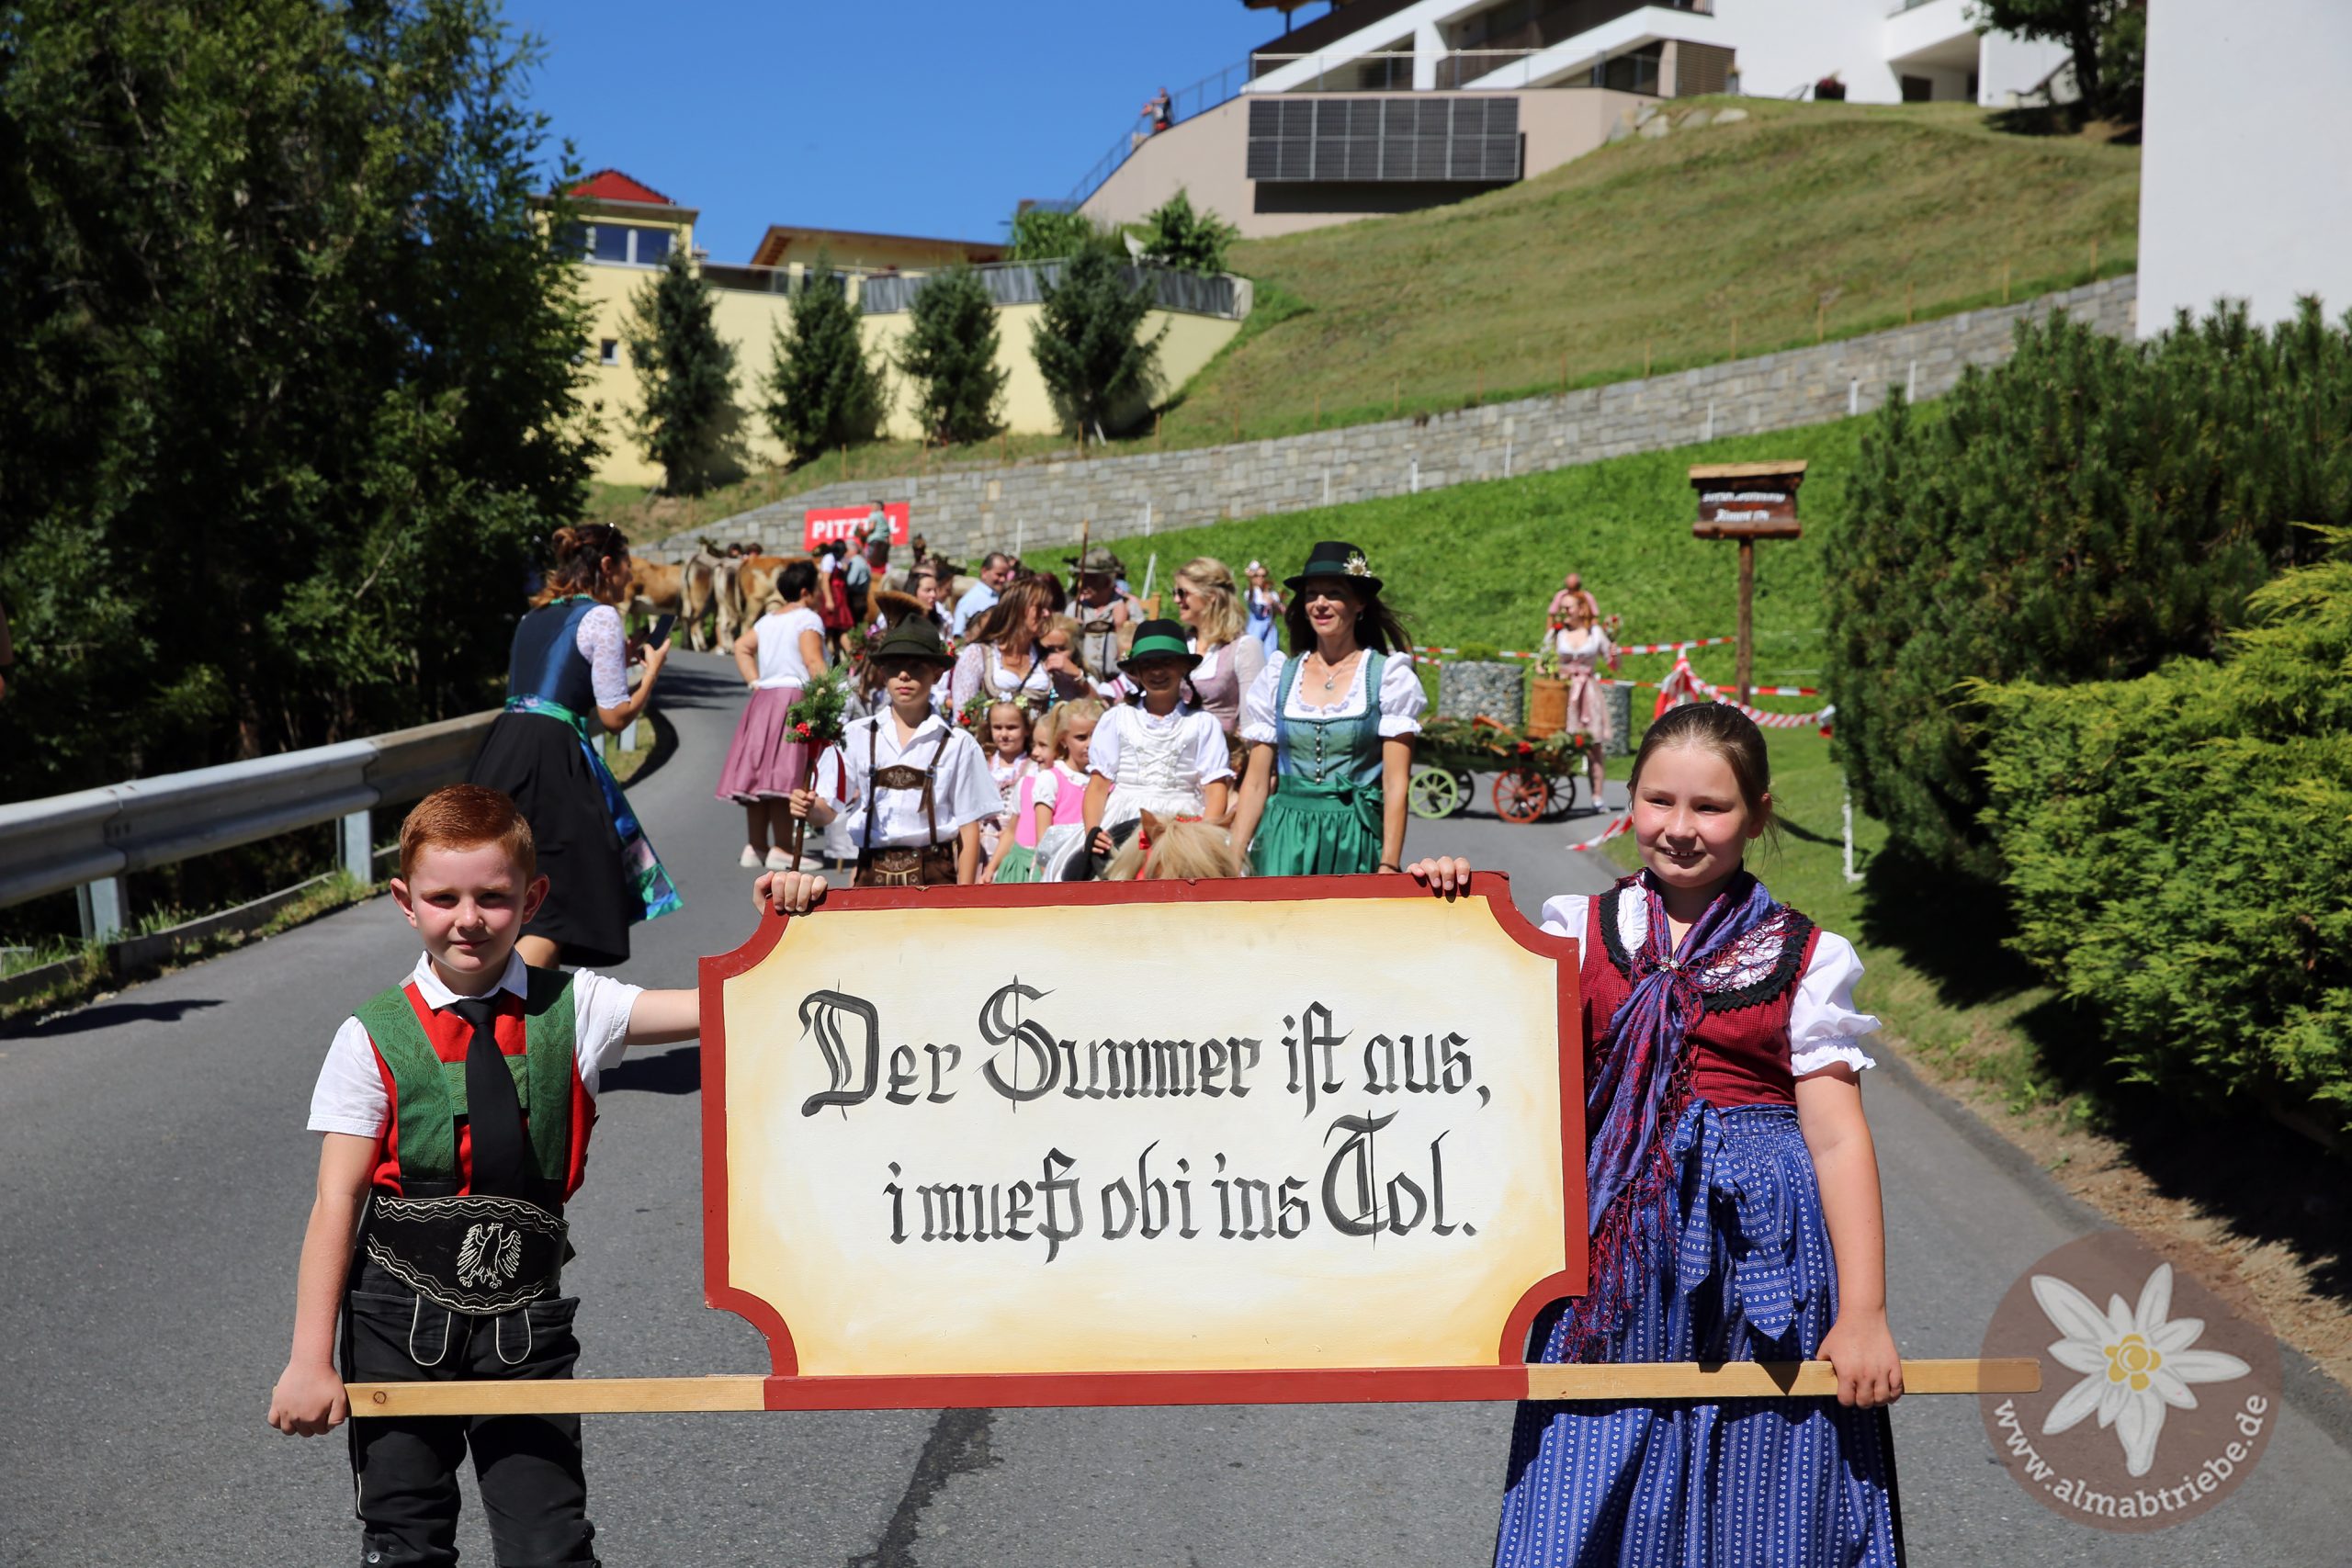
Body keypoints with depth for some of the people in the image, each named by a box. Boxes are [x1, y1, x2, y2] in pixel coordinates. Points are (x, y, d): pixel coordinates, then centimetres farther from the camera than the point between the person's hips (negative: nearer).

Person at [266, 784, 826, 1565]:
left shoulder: (573, 1010, -2)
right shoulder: (374, 1039, -5)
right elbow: (337, 1202, -7)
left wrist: (783, 923, -29)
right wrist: (310, 1361, -10)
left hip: (527, 1324, 1)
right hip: (400, 1319, 0)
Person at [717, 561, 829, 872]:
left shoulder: (767, 619, 18)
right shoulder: (808, 618, -6)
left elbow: (742, 647, 17)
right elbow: (813, 661, -16)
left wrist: (754, 682, 12)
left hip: (763, 698, 8)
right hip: (794, 699, -8)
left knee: (759, 774, 8)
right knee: (784, 776, -11)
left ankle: (755, 847, 12)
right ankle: (780, 850, -13)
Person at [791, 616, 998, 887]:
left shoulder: (957, 744, 1)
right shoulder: (857, 735, 7)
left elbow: (968, 828, 2)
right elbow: (827, 810, 7)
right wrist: (809, 807, -15)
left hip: (933, 875, -2)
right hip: (872, 875, 2)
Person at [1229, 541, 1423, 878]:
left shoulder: (1389, 676, -1)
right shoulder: (1278, 676, 8)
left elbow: (1396, 783, -5)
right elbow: (1257, 781, 7)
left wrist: (1389, 866, -13)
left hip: (1356, 840, -2)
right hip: (1283, 840, 2)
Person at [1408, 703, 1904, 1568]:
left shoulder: (1803, 958, 2)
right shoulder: (1580, 933, 5)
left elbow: (1837, 1136, 0)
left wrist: (1864, 1312, -5)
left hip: (1761, 1246, 0)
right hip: (1616, 1248, 1)